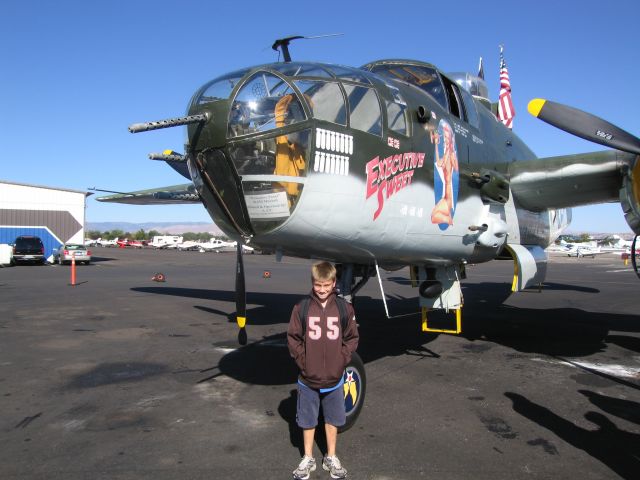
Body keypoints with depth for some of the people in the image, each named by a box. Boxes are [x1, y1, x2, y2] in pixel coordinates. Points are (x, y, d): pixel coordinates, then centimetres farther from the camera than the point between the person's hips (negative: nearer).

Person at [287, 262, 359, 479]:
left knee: (333, 419, 17)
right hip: (308, 379, 0)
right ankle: (308, 459, 35)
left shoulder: (344, 308, -6)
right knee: (307, 420, 15)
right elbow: (293, 338, -3)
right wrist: (303, 361, -9)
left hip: (334, 379, 1)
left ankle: (331, 458, 36)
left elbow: (351, 338, 1)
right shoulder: (302, 308, -9)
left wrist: (341, 360, -7)